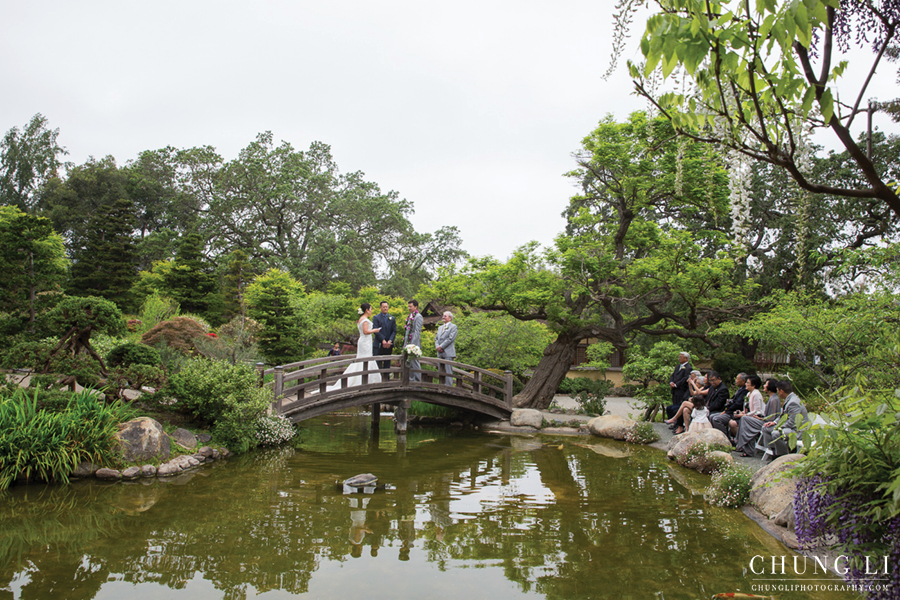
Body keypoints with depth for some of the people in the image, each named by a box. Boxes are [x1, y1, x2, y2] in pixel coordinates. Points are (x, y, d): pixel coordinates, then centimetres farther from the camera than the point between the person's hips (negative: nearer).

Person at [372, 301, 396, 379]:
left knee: (387, 363, 6)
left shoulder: (392, 318, 13)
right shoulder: (376, 318, 2)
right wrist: (383, 341, -15)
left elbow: (394, 331, 7)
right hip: (379, 344, -3)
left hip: (389, 344, 3)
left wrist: (390, 341, -8)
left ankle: (386, 378, 11)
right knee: (378, 363, -5)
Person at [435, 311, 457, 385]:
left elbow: (450, 338, -11)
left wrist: (441, 346, -13)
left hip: (448, 353, -7)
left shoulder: (453, 327, 0)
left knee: (448, 371, -9)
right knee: (441, 372, 7)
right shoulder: (440, 327, 23)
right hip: (440, 353, 7)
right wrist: (437, 346, -1)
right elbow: (436, 338, 19)